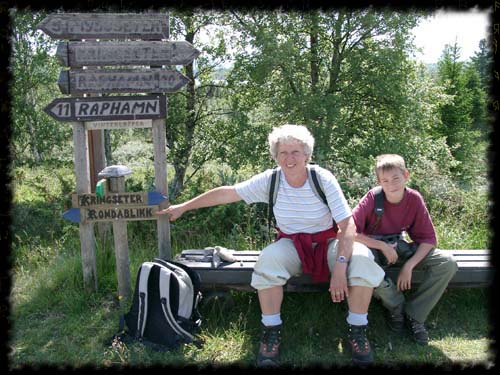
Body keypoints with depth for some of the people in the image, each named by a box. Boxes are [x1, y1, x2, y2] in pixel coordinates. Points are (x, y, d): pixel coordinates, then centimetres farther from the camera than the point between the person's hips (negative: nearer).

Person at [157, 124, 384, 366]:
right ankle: (271, 332, -13)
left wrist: (340, 266, -31)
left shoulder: (324, 180, -16)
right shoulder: (270, 180, -10)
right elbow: (226, 193, -5)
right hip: (292, 244, 1)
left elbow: (347, 225, -19)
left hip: (327, 243, 0)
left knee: (361, 258, -30)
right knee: (268, 259, -33)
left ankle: (357, 331, -9)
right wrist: (183, 207, -2)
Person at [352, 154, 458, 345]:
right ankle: (396, 306, -9)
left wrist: (409, 266, -22)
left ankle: (414, 314, -4)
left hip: (399, 248, 3)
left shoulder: (414, 199, -13)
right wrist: (382, 246, -27)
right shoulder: (372, 198, -22)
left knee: (447, 262, -16)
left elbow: (428, 238, -9)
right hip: (373, 248, -3)